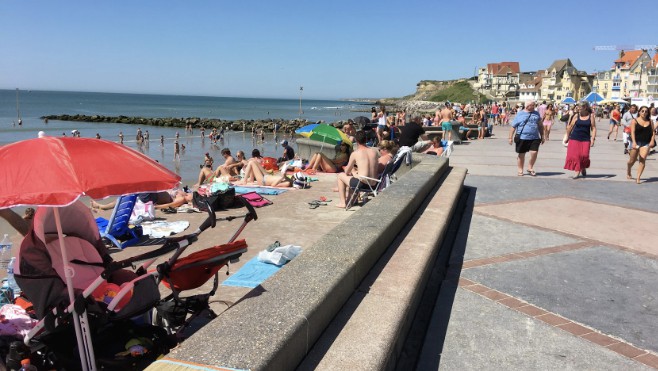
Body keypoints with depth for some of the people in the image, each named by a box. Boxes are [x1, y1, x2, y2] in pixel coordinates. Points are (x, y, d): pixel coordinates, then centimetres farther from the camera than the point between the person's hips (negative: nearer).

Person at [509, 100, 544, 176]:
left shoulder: (536, 114, 12)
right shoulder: (520, 114, 0)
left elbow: (540, 126, 19)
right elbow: (513, 126, 0)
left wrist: (542, 136, 16)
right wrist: (511, 138, -5)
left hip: (534, 138, 3)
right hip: (522, 138, -2)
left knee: (534, 153, -9)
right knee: (521, 154, 5)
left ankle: (530, 168, 11)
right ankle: (520, 170, 18)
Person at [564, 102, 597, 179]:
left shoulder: (591, 116, 1)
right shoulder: (576, 116, 1)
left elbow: (593, 128, 1)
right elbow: (570, 126, 9)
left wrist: (592, 139, -6)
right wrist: (567, 136, 12)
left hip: (585, 139, -1)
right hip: (575, 138, 1)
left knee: (584, 155, -6)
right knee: (575, 155, -4)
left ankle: (583, 168, 24)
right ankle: (577, 171, 7)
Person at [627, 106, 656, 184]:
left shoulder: (650, 122, 8)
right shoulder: (634, 121, -3)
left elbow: (653, 131, 10)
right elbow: (632, 132, -14)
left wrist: (652, 140, -6)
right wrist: (634, 142, -26)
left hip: (646, 143, 2)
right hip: (636, 142, -2)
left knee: (642, 160, -12)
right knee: (632, 160, 7)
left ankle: (638, 178, -10)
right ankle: (628, 173, 36)